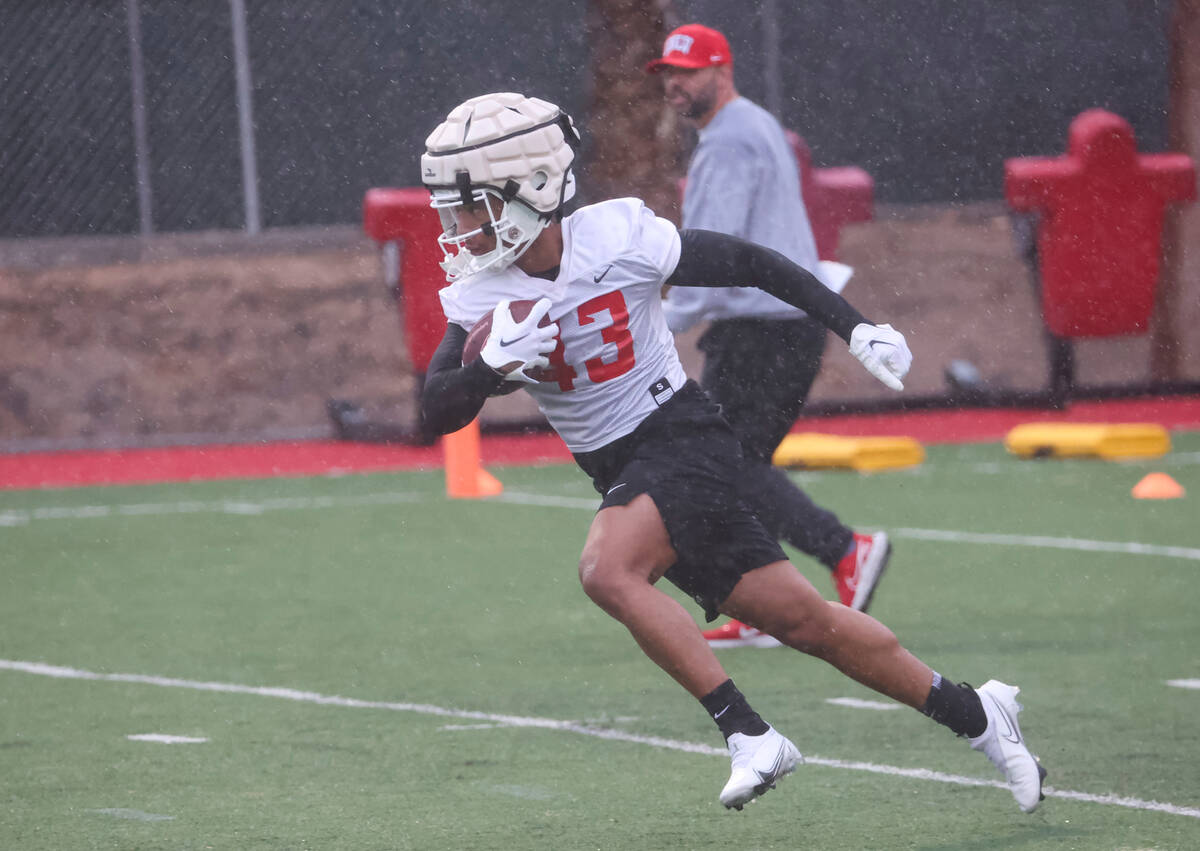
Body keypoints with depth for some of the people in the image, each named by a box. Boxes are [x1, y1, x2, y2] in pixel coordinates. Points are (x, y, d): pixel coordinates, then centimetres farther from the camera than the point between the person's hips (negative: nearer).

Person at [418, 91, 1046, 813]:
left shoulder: (618, 237, -17)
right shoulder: (481, 293, -4)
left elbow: (749, 264, -6)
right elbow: (438, 413, -7)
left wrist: (856, 328, -7)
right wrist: (491, 364, -27)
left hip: (683, 437, -5)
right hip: (617, 470, 5)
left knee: (607, 571, -30)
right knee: (800, 619, 6)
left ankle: (750, 735, -24)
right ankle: (975, 716, 20)